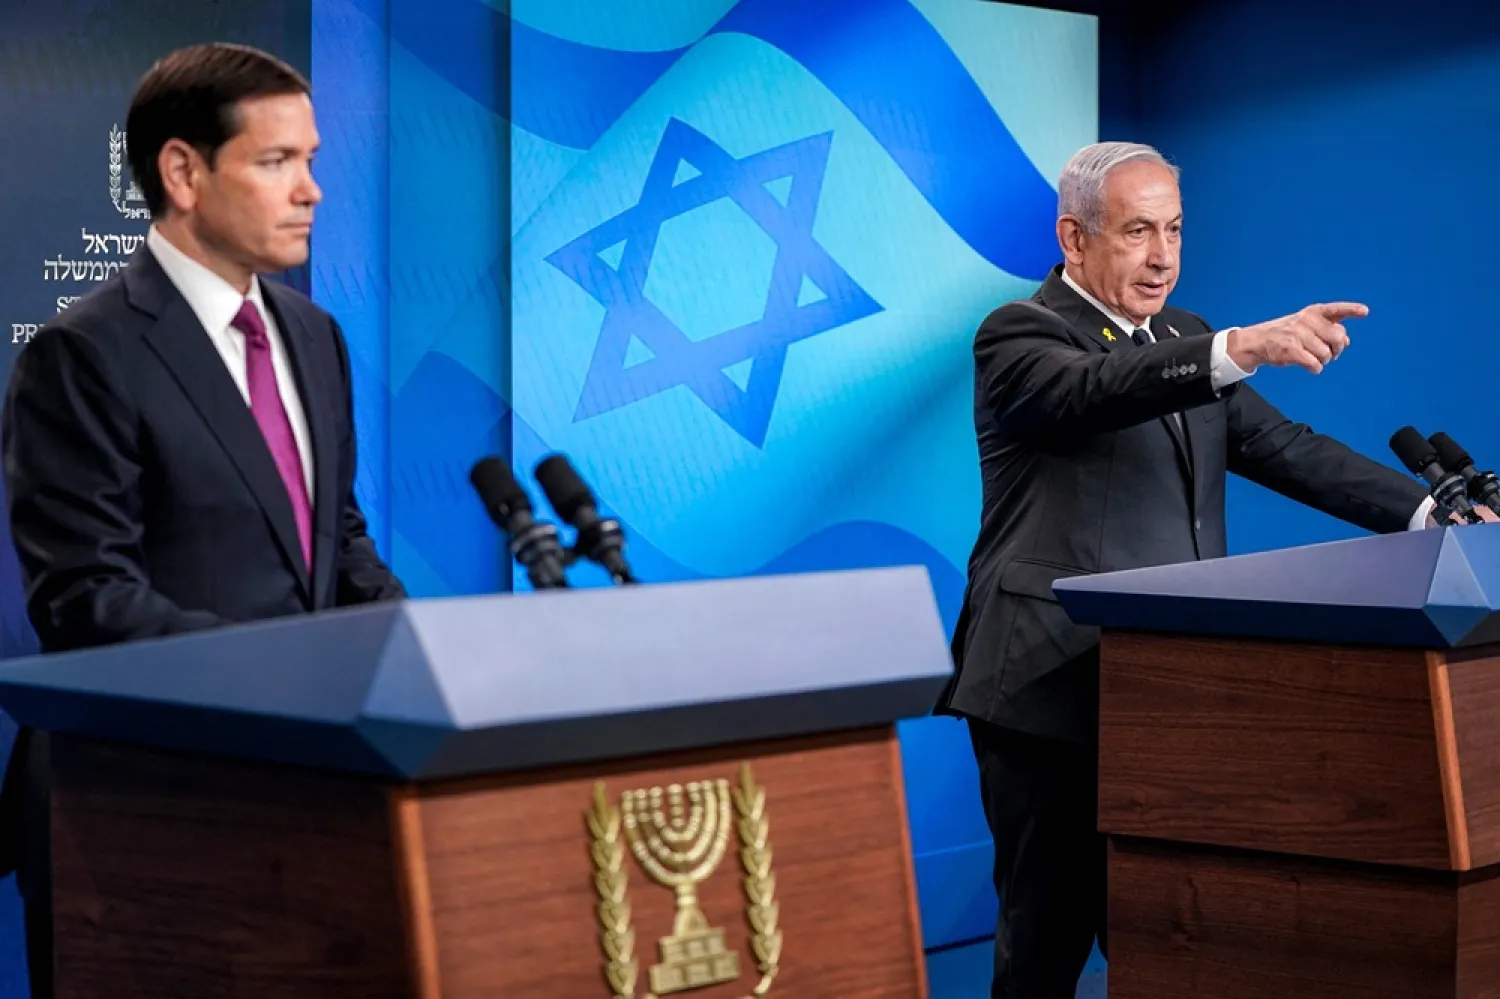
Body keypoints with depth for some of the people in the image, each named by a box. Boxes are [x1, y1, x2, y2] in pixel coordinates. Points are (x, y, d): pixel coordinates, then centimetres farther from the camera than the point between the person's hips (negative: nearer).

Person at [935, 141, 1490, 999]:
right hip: (1053, 689, -7)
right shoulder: (1019, 337, -6)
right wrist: (1242, 349, -42)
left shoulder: (1183, 343, 16)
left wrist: (1428, 513, 0)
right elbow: (1093, 389, -28)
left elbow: (1282, 446, 11)